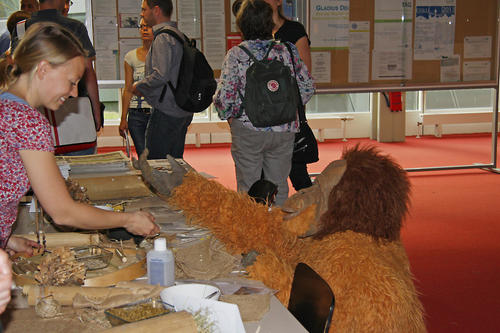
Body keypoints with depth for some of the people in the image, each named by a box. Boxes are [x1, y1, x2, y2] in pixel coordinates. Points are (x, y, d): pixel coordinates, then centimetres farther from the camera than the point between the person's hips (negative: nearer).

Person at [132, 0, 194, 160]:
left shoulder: (163, 38, -13)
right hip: (183, 112, 10)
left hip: (166, 114, -10)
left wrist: (139, 87, -7)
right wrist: (145, 89, 16)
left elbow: (160, 75, -23)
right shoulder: (178, 34, 17)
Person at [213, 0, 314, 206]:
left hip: (247, 130, -3)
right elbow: (307, 87, 4)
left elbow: (224, 96, -13)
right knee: (279, 185, 13)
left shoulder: (236, 54, -9)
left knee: (248, 189, 8)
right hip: (284, 130, 3)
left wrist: (228, 116, 6)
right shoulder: (288, 51, 0)